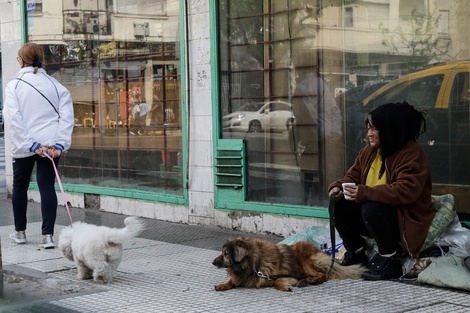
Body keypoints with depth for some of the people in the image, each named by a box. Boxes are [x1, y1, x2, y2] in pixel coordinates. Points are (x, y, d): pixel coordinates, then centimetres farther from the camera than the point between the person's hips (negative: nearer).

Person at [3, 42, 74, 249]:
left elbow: (13, 118, -11)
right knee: (47, 187, 1)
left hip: (23, 146, -1)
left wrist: (30, 144, -12)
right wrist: (59, 144, -7)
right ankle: (47, 235, -9)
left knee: (20, 186, 16)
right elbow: (67, 116, -2)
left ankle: (19, 232, 27)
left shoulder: (14, 86, -2)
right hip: (51, 145, 2)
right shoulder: (56, 85, 6)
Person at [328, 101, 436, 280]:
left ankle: (390, 262, -18)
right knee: (338, 207, -11)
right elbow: (352, 177, 13)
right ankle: (356, 251, 8)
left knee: (371, 209, -35)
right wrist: (339, 187, -12)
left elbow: (406, 191, -30)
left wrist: (364, 193, -35)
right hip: (377, 212, 8)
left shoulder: (412, 153, -18)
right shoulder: (368, 151, 5)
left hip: (406, 219, -8)